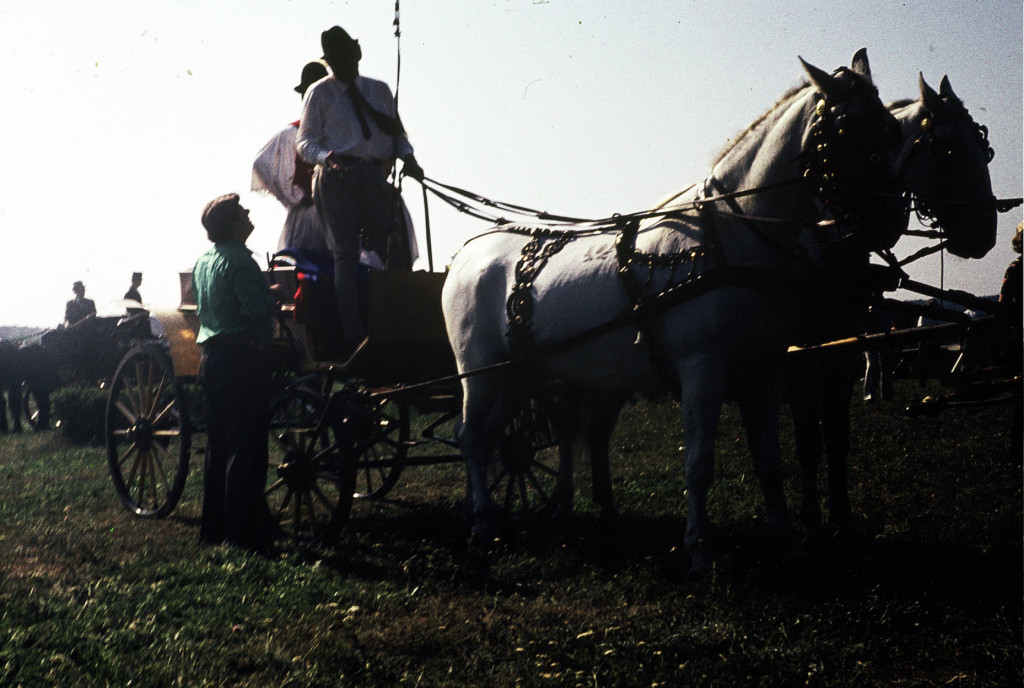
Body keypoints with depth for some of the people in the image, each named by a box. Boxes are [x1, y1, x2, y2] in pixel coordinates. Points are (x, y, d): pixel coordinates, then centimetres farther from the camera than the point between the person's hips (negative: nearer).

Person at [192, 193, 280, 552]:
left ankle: (214, 526, 20)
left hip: (212, 357, 9)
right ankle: (245, 531, -3)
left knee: (218, 445, 15)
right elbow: (256, 308, -25)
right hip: (243, 357, -9)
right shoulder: (238, 261, -15)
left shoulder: (203, 262, 13)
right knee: (246, 447, -5)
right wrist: (275, 295, -4)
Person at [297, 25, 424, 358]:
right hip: (337, 178, -3)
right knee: (346, 253, -5)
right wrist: (328, 157, -18)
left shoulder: (380, 90, 19)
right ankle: (352, 337, -6)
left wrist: (408, 156, -1)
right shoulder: (320, 93, 8)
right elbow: (305, 143, 3)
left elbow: (397, 131, 20)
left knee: (397, 250, -1)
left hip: (375, 177, 3)